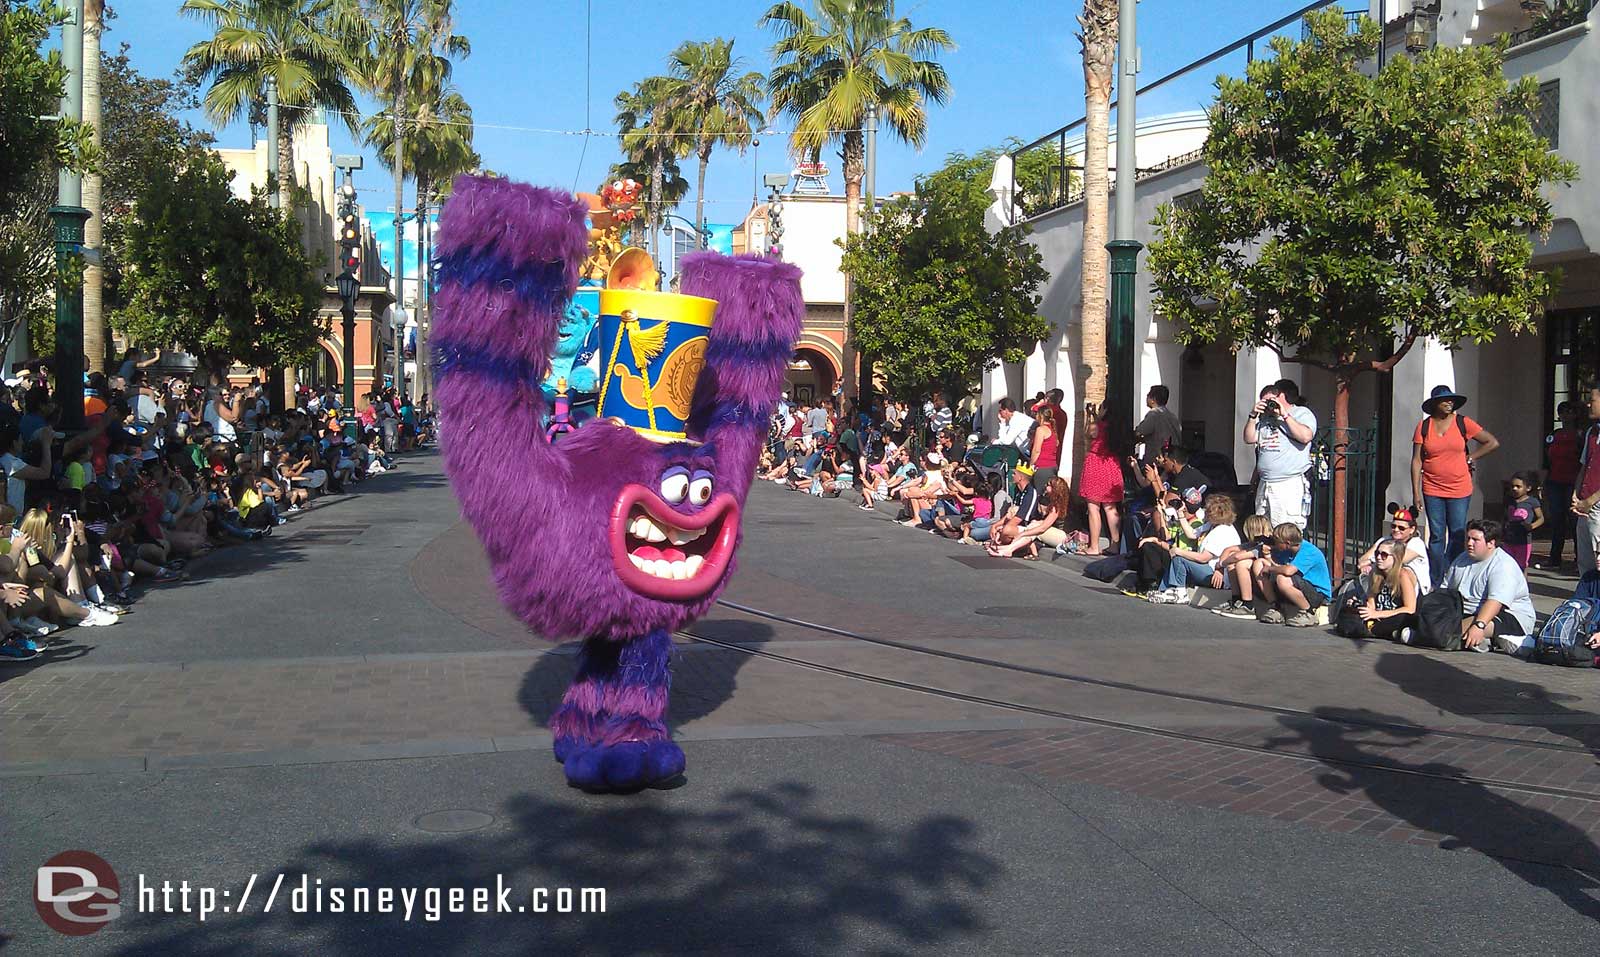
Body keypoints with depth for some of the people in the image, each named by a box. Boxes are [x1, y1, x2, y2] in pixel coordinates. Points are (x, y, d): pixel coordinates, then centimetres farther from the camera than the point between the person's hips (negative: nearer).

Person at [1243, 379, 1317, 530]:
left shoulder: (1302, 413, 4)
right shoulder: (1264, 418, 23)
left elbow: (1305, 436, -15)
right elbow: (1249, 439, 18)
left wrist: (1284, 415, -13)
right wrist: (1253, 416, 7)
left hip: (1290, 485, -7)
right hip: (1264, 485, 7)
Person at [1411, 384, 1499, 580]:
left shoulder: (1463, 423, 0)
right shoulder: (1424, 426, 0)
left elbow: (1493, 443, 8)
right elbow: (1417, 461, 1)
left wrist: (1471, 458, 3)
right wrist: (1416, 492, -4)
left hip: (1460, 490, 0)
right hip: (1432, 490, 0)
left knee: (1457, 536, 1)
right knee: (1436, 536, 3)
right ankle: (1436, 583, 8)